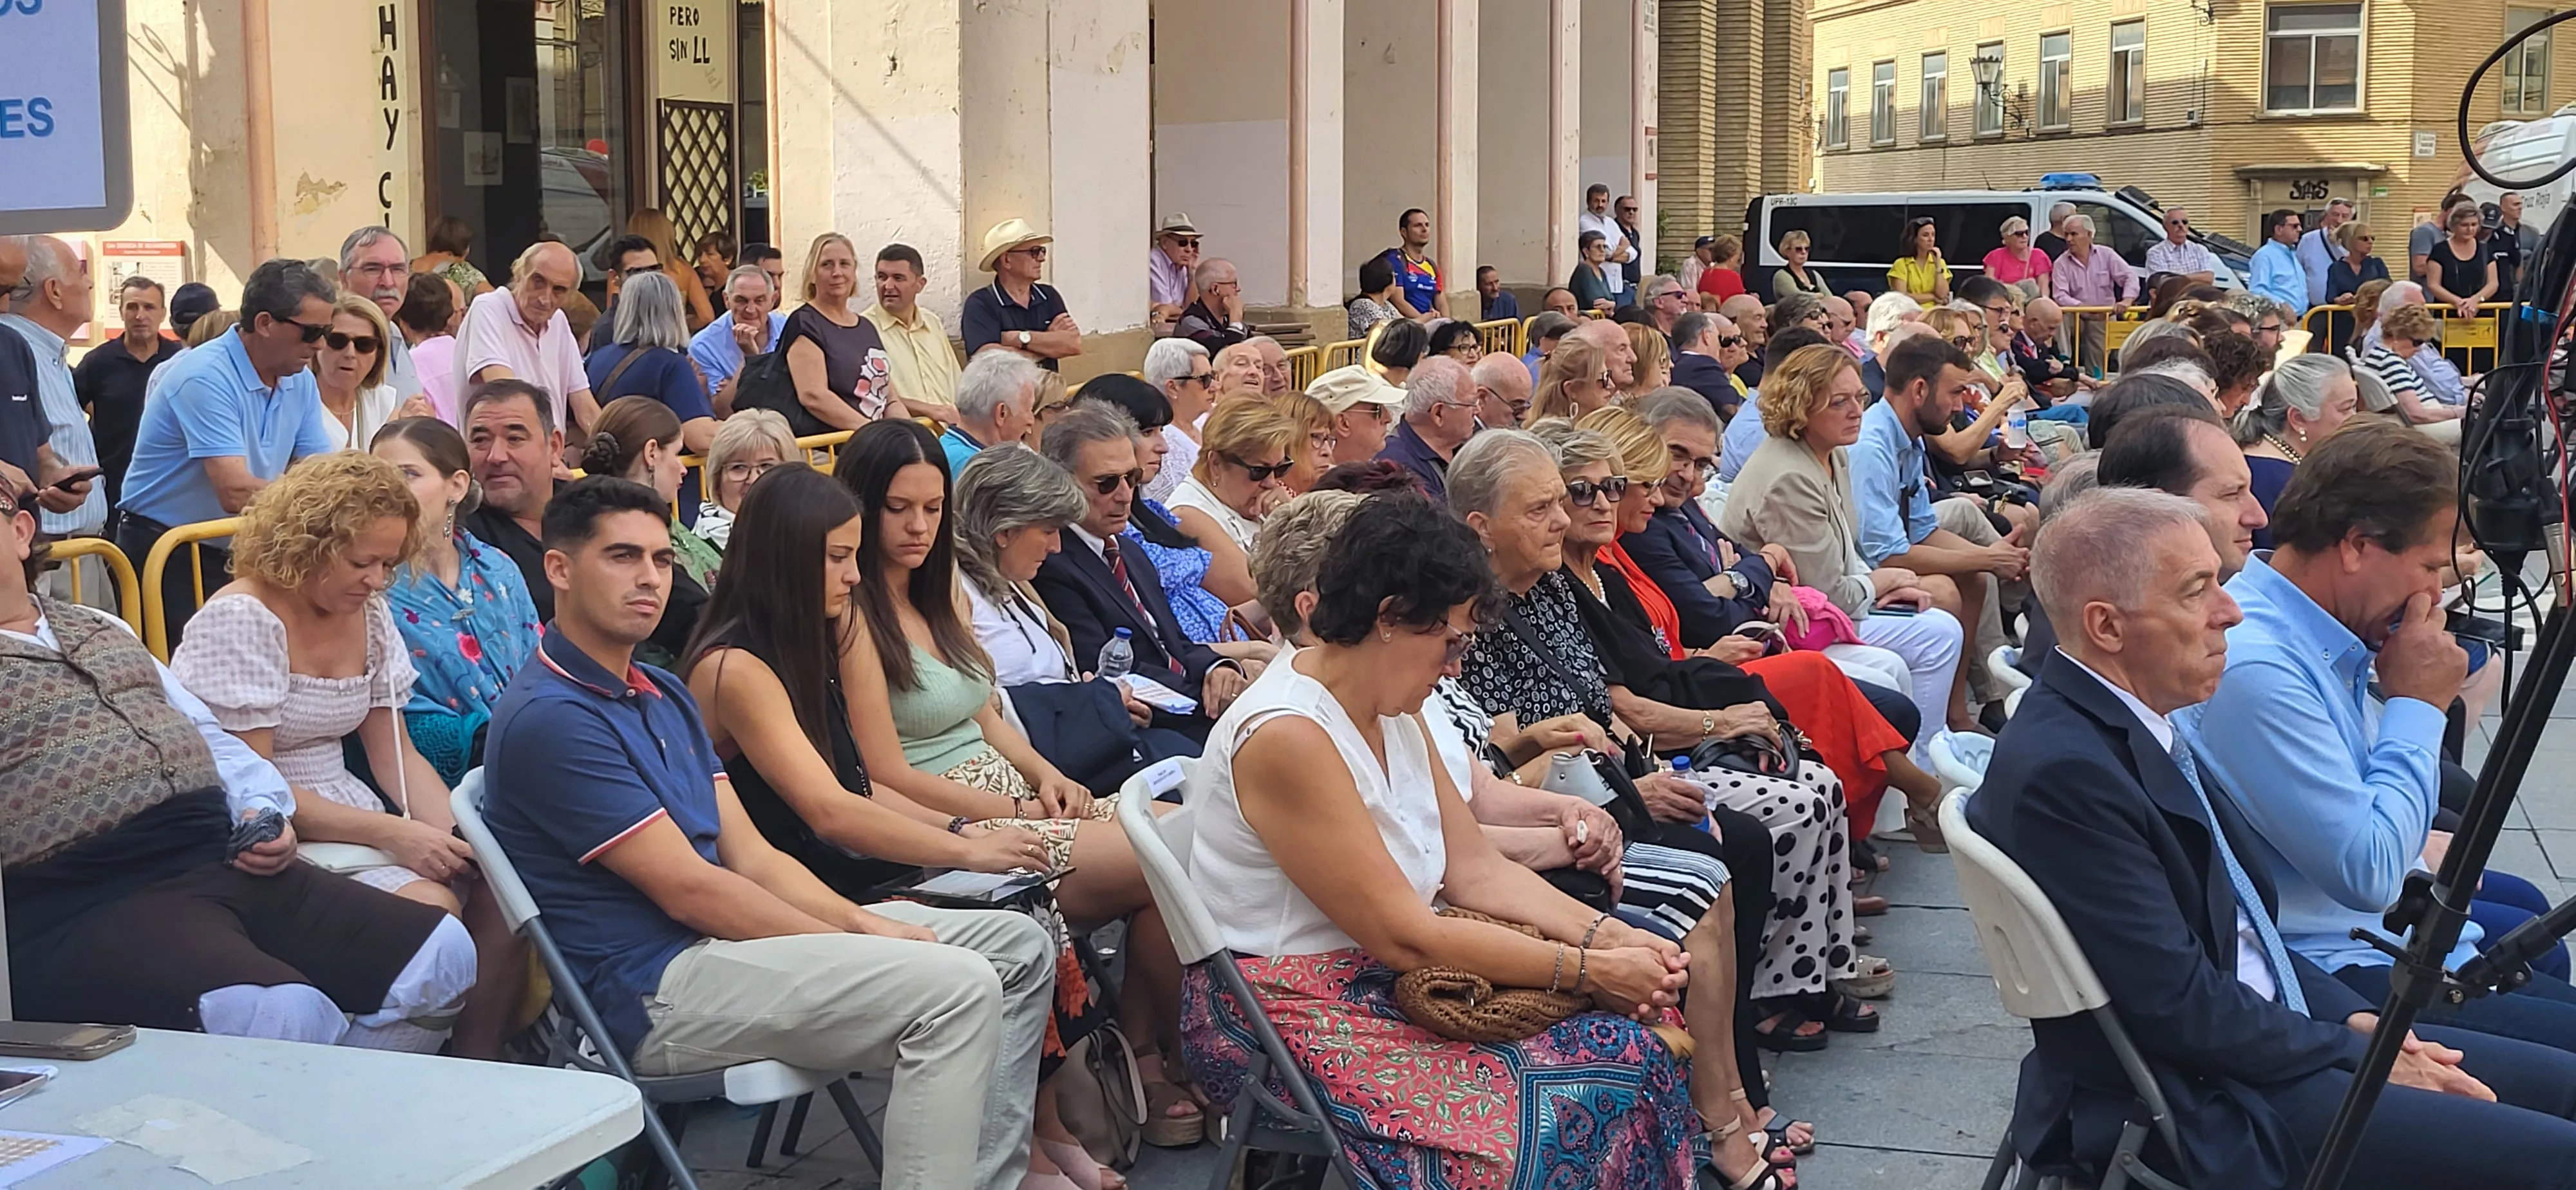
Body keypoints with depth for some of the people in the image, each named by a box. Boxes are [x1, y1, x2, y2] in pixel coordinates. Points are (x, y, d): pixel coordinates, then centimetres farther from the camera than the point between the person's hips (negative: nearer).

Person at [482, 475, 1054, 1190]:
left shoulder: (664, 696, 17)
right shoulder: (550, 718, -14)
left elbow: (749, 854, 12)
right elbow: (687, 889, -16)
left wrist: (866, 925, -4)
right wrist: (857, 944, -11)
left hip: (718, 939, 10)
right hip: (657, 992, -10)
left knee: (1018, 946, 6)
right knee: (957, 987, -24)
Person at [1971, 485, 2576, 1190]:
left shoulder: (2132, 721, 8)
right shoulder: (2061, 769, -23)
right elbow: (2181, 1006, -22)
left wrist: (2351, 1018, 3)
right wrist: (2360, 1054, -10)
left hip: (2269, 1034, 10)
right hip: (2199, 1106, -10)